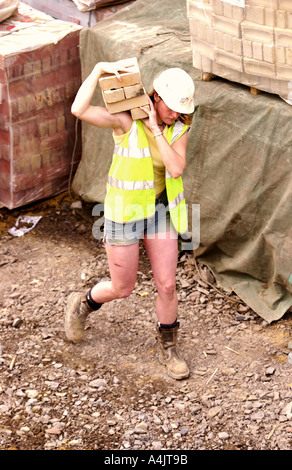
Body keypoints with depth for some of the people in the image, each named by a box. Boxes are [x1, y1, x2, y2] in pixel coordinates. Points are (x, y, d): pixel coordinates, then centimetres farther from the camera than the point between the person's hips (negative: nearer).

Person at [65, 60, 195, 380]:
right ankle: (82, 304, 44)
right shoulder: (125, 120, -21)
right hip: (124, 212, -4)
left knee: (166, 285, 5)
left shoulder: (179, 127, -6)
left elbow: (176, 169, -21)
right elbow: (78, 110, -36)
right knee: (122, 289, 10)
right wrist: (99, 69, -33)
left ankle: (168, 349, 30)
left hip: (159, 210, 4)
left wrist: (156, 129, -27)